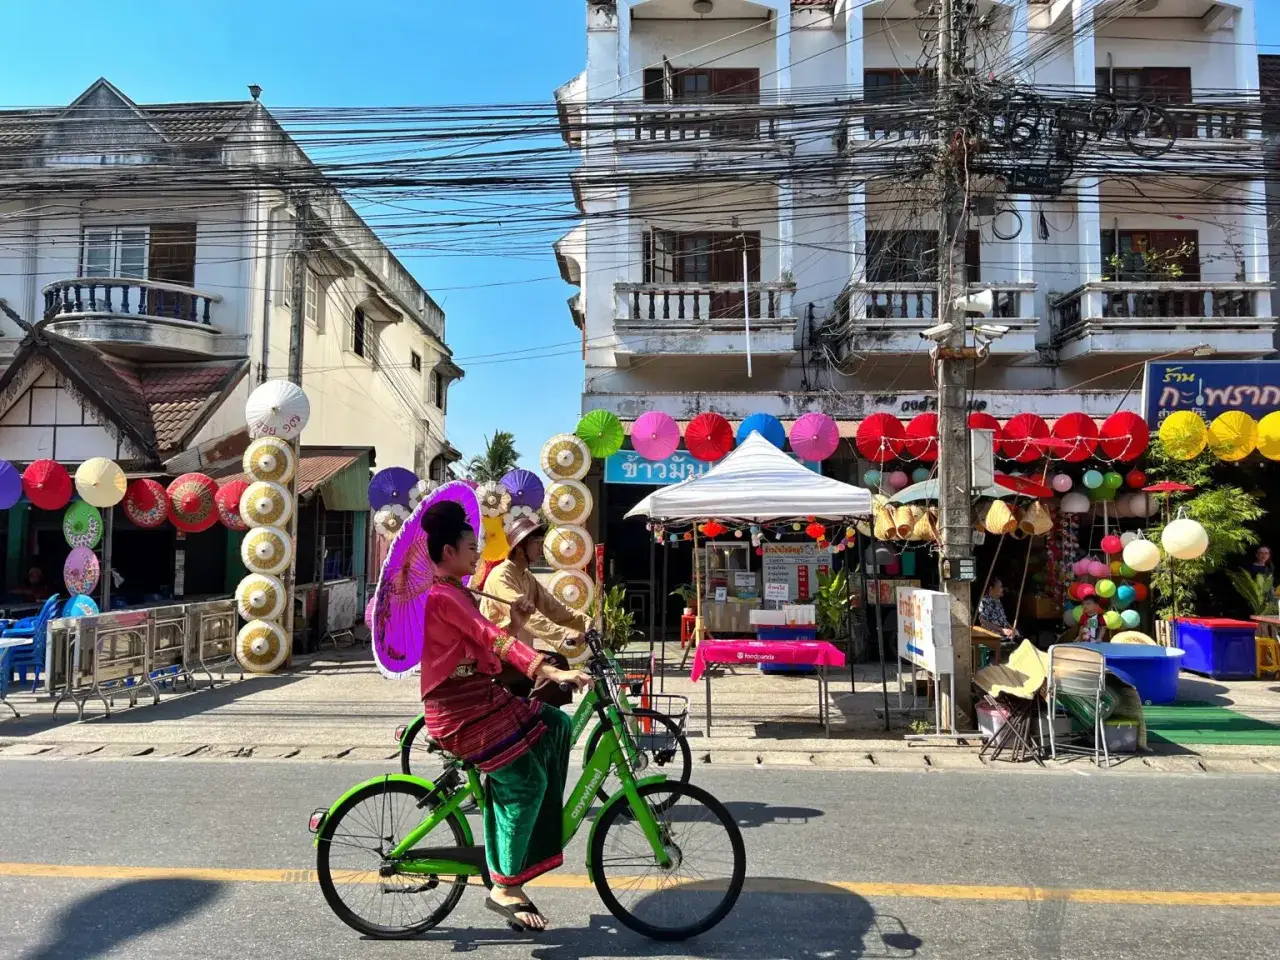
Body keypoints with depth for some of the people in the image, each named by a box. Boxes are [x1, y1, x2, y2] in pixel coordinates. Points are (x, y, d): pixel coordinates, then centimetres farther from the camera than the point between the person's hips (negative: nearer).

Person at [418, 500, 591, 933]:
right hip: (461, 710, -10)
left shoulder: (454, 593, 16)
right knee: (525, 780, -11)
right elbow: (494, 640, -28)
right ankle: (505, 889, 0)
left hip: (482, 696, 10)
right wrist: (552, 671, -33)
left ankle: (538, 829, 16)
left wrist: (515, 624, 3)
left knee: (556, 726, 9)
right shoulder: (444, 596, -18)